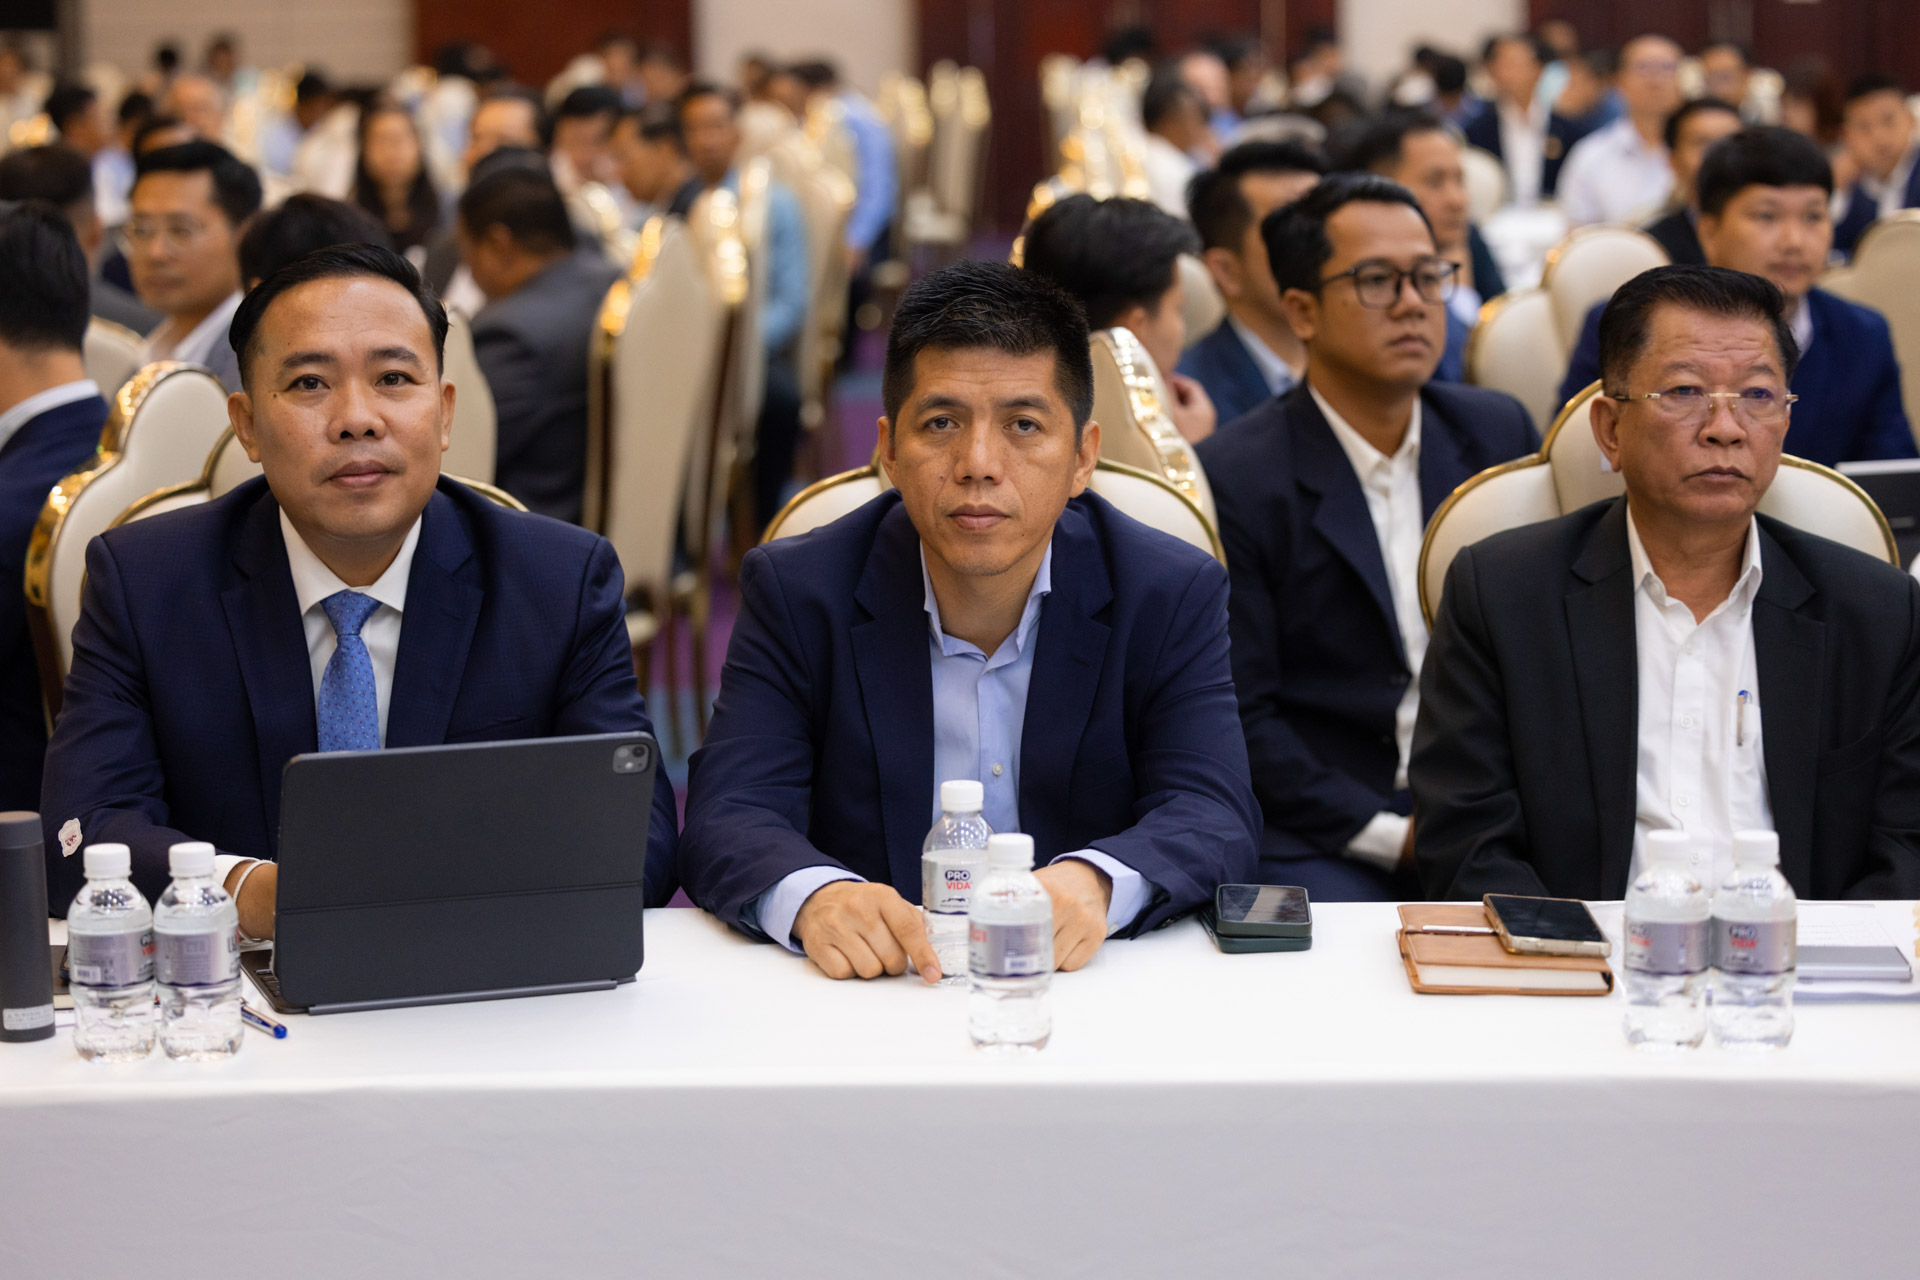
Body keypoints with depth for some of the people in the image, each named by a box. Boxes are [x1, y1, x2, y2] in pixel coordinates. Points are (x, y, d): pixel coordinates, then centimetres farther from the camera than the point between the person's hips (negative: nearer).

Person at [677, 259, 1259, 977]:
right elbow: (728, 818, -9)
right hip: (869, 988, 0)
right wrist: (813, 897, -33)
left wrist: (1096, 883, -32)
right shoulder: (796, 593, 0)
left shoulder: (1173, 596, 1)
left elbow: (1213, 818, -9)